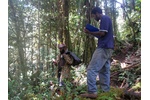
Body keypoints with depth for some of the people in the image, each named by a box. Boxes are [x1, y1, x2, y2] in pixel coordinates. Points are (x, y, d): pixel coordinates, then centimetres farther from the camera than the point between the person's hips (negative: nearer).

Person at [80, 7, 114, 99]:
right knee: (104, 71, 10)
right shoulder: (106, 19, 24)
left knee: (92, 69, -13)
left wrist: (90, 32, -7)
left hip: (103, 48, -11)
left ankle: (92, 92, -14)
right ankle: (106, 91, 12)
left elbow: (102, 33, -17)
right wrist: (92, 33, 13)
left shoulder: (104, 18, -7)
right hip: (107, 48, 11)